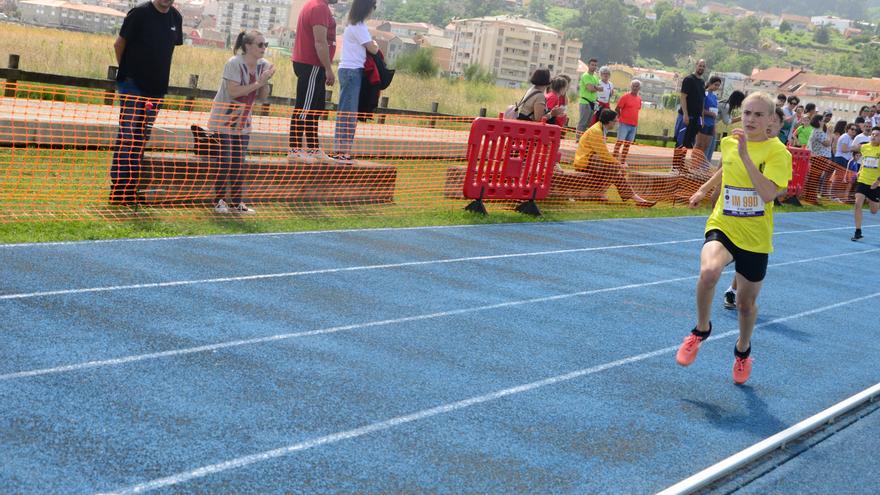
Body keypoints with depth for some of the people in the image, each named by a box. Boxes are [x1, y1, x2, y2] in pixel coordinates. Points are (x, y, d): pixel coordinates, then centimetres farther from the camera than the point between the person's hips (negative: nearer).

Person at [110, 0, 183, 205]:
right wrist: (128, 70, 5)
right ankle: (118, 187, -8)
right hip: (132, 85, -6)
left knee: (142, 138, 9)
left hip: (157, 87, 6)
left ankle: (131, 187, 15)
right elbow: (119, 44, -2)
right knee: (127, 135, -9)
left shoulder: (176, 18, 7)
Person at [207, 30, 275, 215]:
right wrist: (258, 82, -25)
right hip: (223, 121, -6)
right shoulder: (234, 63, -18)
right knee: (226, 161, -8)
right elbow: (234, 91, -26)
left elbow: (263, 96, 5)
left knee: (239, 162, 5)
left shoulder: (263, 65, 1)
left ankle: (236, 202, 11)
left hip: (243, 122, 6)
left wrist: (266, 81, -14)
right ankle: (219, 201, 2)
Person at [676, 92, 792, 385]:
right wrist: (703, 190, 25)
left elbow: (768, 194, -29)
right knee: (709, 271, -31)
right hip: (722, 226, 2)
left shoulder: (777, 152, -13)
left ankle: (743, 350, 43)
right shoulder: (728, 142, 0)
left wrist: (745, 156, -30)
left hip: (755, 239, -1)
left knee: (746, 302, 12)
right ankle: (701, 330, -5)